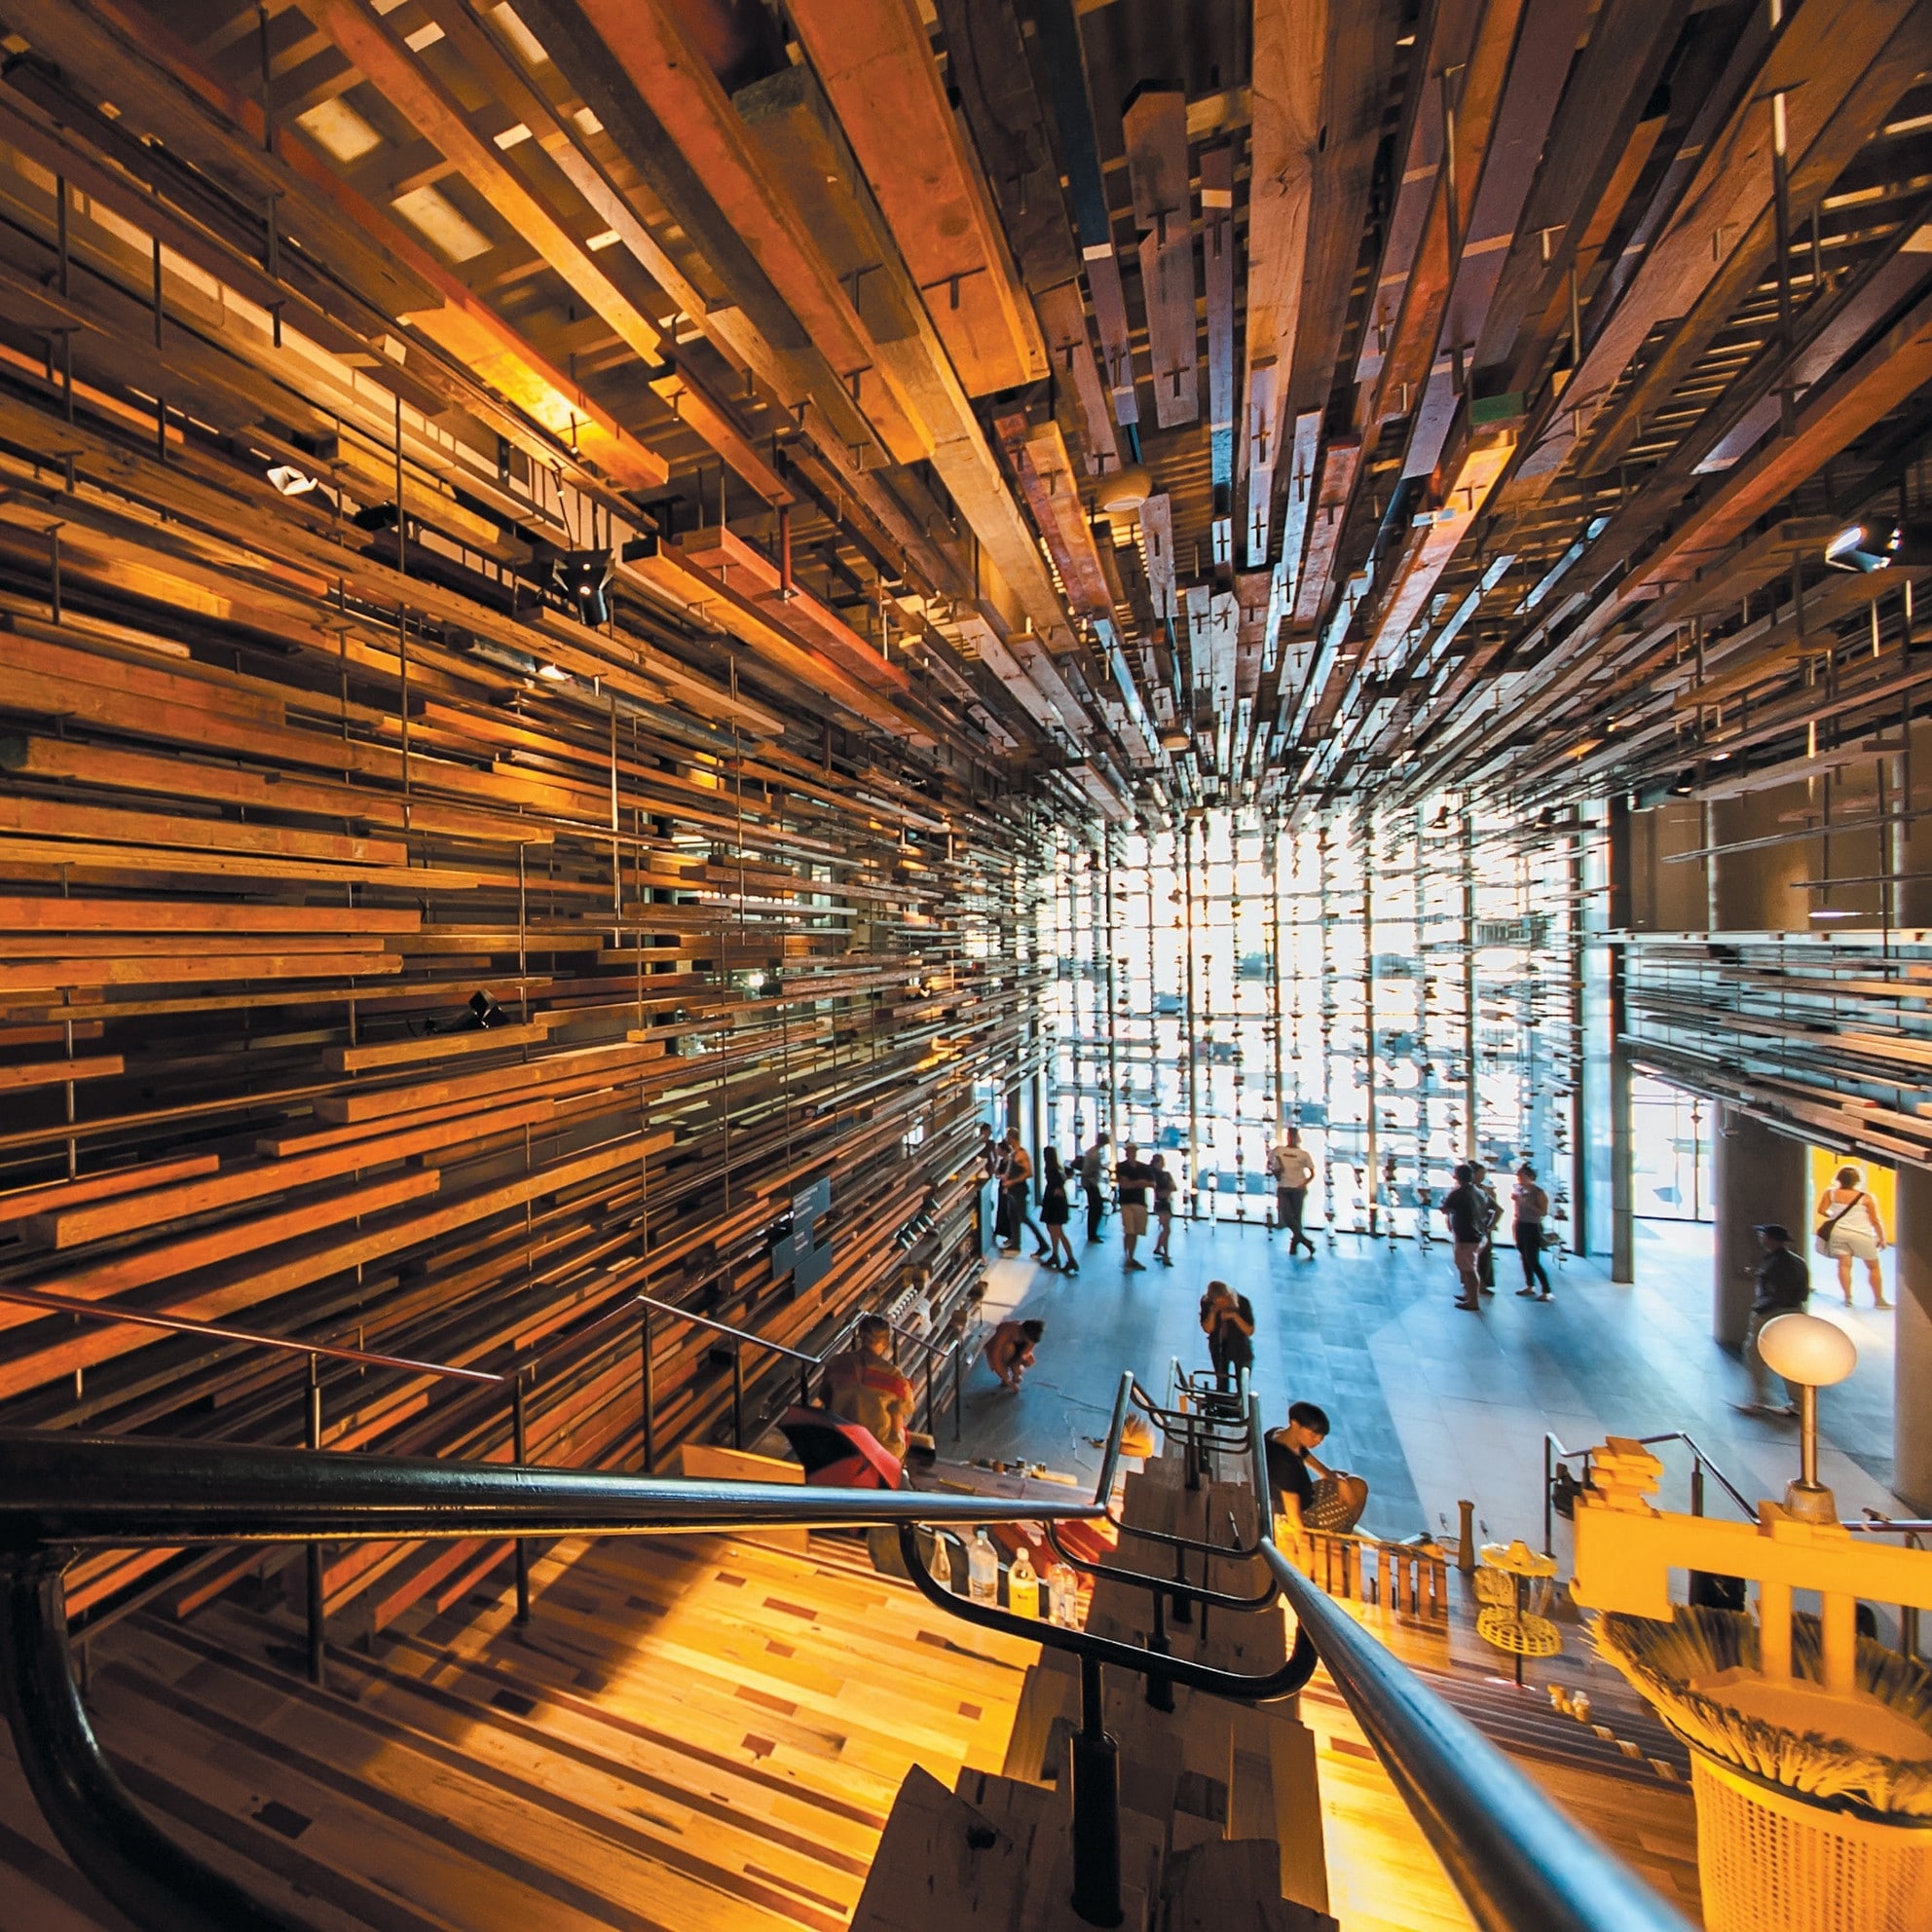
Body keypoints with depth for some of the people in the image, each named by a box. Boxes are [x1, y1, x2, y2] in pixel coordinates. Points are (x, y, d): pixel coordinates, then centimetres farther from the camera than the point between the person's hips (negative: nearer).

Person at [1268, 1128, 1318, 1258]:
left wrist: (1304, 1183, -10)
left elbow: (1312, 1173, 6)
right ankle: (1304, 1240, -5)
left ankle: (1294, 1245, 18)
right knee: (1286, 1215, -15)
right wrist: (1273, 1170, -4)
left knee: (1296, 1217, 3)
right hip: (1282, 1188, 1)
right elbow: (1268, 1165, 17)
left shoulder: (1304, 1154, 3)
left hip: (1298, 1189, -1)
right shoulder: (1278, 1151, 6)